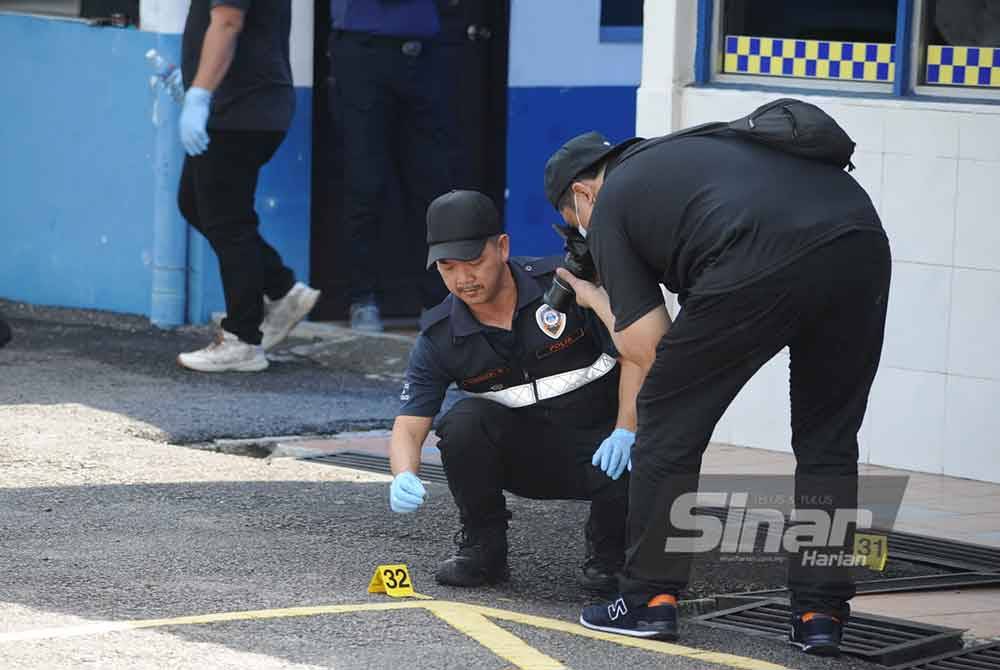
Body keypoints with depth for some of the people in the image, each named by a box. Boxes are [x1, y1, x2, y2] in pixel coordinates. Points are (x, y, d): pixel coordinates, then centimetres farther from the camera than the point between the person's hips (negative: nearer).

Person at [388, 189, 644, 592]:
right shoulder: (439, 339, -8)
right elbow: (409, 425, -11)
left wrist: (624, 433, -24)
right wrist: (404, 477, -34)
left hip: (600, 442, -2)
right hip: (525, 452, 3)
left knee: (627, 479, -36)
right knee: (462, 423, -27)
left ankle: (607, 554, 1)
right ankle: (483, 548, -5)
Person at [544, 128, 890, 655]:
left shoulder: (608, 207, 19)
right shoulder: (693, 148, 38)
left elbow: (649, 351, 15)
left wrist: (597, 301, 35)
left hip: (761, 265, -6)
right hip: (864, 242, 6)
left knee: (669, 421, 14)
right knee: (827, 441, 20)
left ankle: (650, 599, 19)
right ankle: (820, 613, 17)